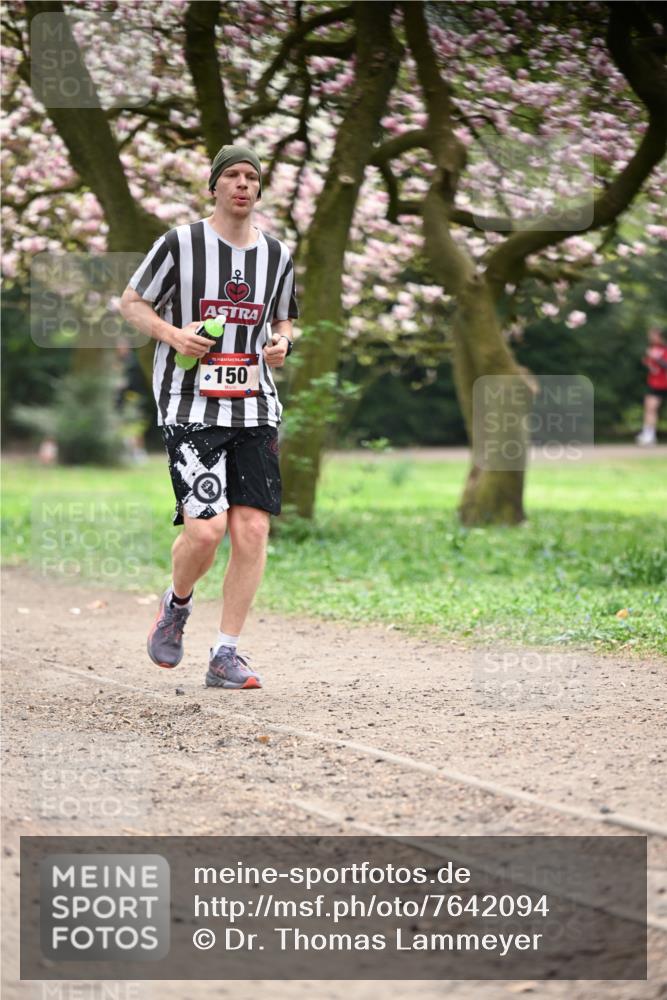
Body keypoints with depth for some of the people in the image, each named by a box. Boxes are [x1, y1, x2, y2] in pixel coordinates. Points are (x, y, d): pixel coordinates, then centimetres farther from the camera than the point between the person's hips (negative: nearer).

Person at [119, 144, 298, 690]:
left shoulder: (277, 254, 11)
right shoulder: (180, 243, -2)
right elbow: (132, 303, 6)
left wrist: (281, 343, 1)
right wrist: (174, 334, -12)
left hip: (255, 407, 4)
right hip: (190, 406, -4)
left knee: (253, 530, -5)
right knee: (205, 529, -15)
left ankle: (226, 656, 5)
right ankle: (176, 604, 19)